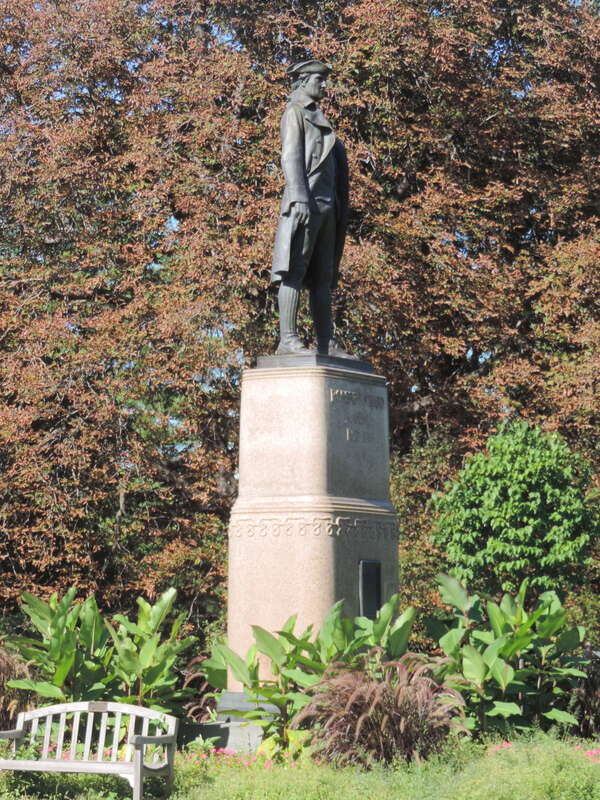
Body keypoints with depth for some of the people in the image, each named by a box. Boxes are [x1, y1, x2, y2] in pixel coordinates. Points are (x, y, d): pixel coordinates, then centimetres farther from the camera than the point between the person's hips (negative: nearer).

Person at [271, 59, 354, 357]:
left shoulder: (318, 119, 29)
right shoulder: (295, 112, 4)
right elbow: (291, 156, -9)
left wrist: (338, 211, 19)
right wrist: (300, 198, -22)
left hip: (325, 205, 9)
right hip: (306, 201, -9)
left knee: (323, 278, 4)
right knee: (295, 271, -14)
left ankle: (327, 344, 2)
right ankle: (288, 340, -20)